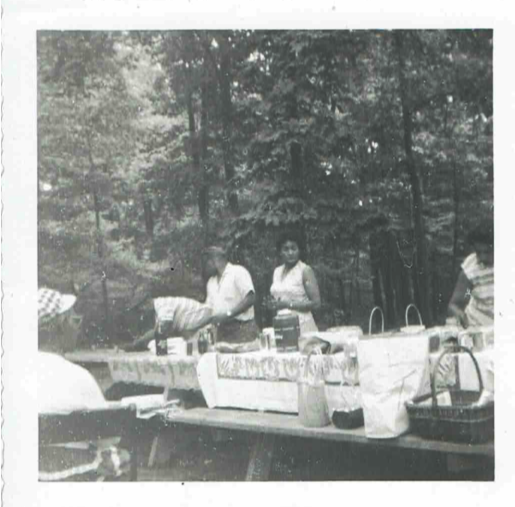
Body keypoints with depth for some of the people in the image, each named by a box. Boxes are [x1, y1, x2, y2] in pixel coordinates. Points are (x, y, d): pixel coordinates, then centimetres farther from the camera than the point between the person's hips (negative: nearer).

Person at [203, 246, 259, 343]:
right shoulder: (211, 281, 19)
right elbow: (209, 306, 19)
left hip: (242, 329, -6)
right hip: (221, 331, 6)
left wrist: (227, 315, -15)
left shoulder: (238, 272, -3)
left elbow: (250, 298, -12)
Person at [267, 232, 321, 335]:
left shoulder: (305, 270, -7)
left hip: (302, 325, -5)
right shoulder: (277, 271, 11)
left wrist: (288, 304, -15)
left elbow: (316, 303, -11)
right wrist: (273, 304, 2)